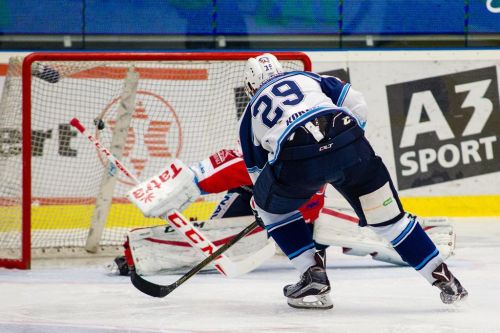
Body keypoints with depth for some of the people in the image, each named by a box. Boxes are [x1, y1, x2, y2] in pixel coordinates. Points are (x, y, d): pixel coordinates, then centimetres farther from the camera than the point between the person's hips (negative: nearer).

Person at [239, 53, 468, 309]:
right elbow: (356, 103, 21)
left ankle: (314, 278, 18)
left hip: (298, 160, -2)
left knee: (271, 207, 28)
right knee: (387, 215, 18)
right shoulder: (305, 77, 33)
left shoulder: (250, 115, 32)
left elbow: (258, 172, 39)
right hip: (348, 143, 2)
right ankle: (444, 279, 19)